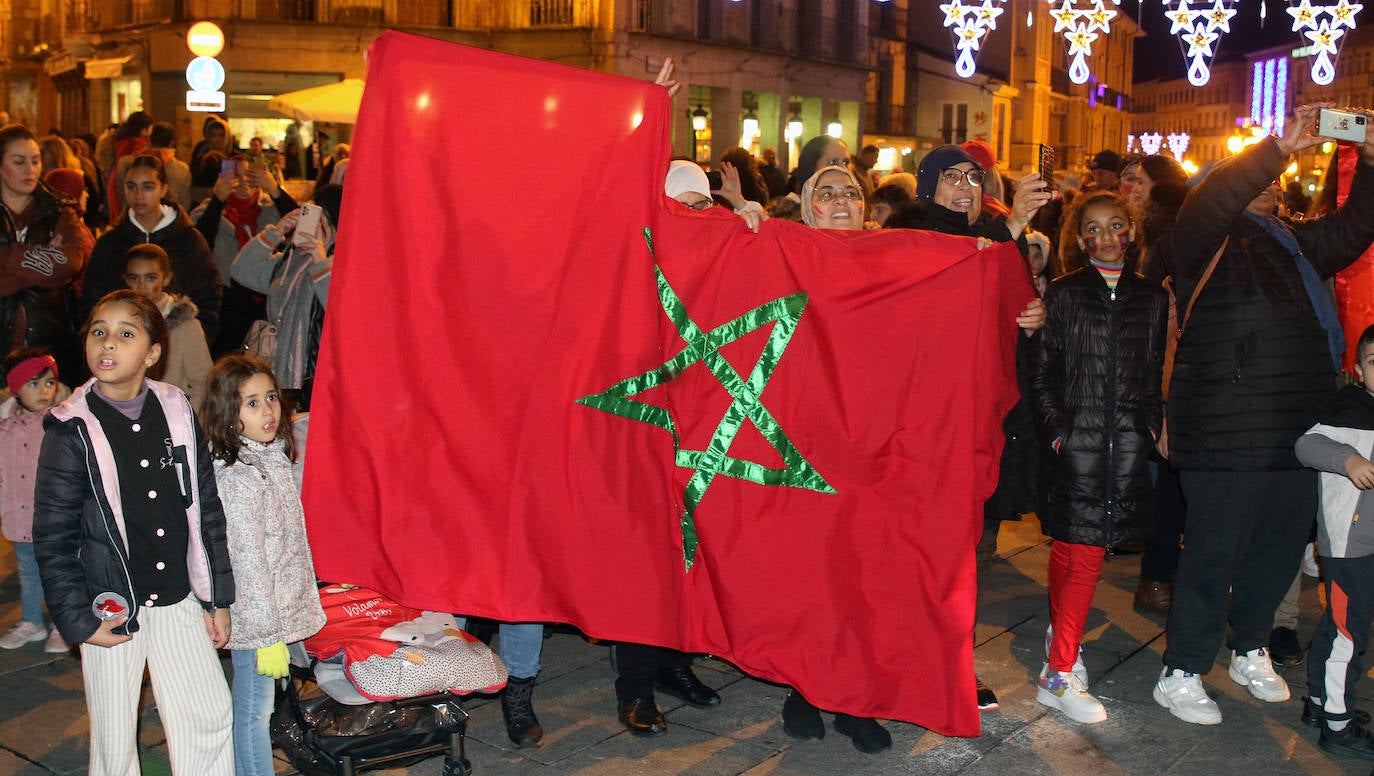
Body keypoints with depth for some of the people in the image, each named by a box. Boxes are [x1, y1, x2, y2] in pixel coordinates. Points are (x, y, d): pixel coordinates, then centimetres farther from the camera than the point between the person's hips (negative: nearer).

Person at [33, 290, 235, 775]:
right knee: (114, 736, 10)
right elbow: (52, 537, -7)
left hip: (178, 601, 3)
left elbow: (207, 509, 5)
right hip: (111, 610, -3)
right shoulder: (71, 430, -10)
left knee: (212, 718, 8)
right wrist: (78, 620, -9)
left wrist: (218, 598, 6)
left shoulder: (177, 412, 0)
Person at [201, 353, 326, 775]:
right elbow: (248, 563, -22)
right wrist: (266, 635, -19)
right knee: (253, 712, 5)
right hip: (256, 620, -8)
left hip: (282, 610, 8)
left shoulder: (276, 458, 5)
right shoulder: (237, 479, -22)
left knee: (255, 708, 20)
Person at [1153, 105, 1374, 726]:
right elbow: (1210, 202, -24)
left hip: (1295, 430, 8)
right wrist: (1279, 148, -26)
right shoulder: (1206, 241, -4)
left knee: (1281, 545, 17)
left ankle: (1250, 651, 36)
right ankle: (1180, 675, 10)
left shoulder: (1295, 241, 18)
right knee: (1215, 552, -2)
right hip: (1227, 433, -8)